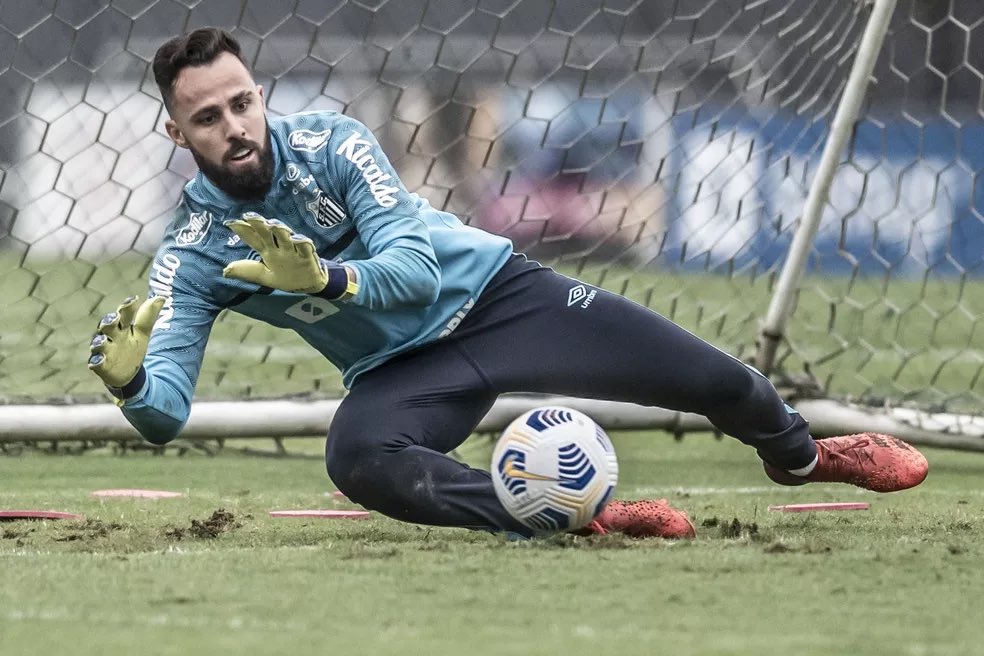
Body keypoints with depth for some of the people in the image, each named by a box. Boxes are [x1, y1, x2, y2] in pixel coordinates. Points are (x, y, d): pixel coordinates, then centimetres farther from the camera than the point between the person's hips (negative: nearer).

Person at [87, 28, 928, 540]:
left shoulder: (330, 141, -19)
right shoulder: (193, 249, -14)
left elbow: (415, 269, -27)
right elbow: (166, 413, -21)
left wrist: (325, 280, -47)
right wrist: (129, 379, -45)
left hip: (495, 291, -1)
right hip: (404, 369, 1)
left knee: (719, 383, -3)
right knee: (356, 459, -36)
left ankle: (800, 454, 33)